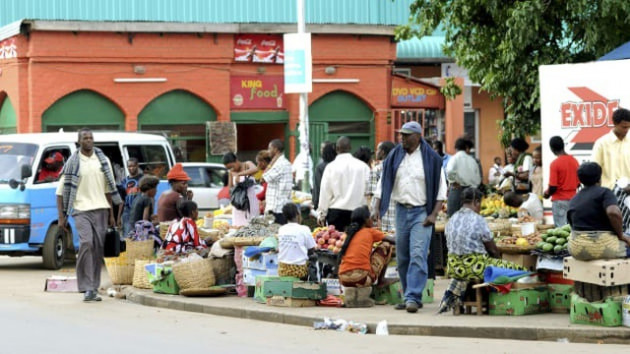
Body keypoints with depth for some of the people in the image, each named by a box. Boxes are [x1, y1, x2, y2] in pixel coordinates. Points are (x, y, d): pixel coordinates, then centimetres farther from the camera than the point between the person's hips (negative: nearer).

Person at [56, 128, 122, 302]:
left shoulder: (103, 160, 11)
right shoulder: (73, 163, 0)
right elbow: (61, 191, 1)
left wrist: (111, 215, 15)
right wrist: (61, 217, -5)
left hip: (101, 209, 4)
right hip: (81, 209, -4)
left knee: (98, 248, 2)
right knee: (86, 243, -21)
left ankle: (94, 288, 10)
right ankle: (87, 288, -18)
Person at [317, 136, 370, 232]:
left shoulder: (331, 167, -4)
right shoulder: (363, 166, 0)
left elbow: (325, 192, -1)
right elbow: (367, 190, 2)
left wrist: (322, 214, 6)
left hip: (336, 211, -2)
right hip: (357, 209, 2)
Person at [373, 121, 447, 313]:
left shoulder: (431, 159, -2)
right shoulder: (394, 157, 8)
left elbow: (441, 189, -1)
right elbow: (383, 184, 12)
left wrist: (434, 214, -10)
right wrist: (377, 208, 2)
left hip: (422, 212, -5)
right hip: (401, 211, 5)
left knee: (418, 256, -14)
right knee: (402, 258, 8)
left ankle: (413, 297, -18)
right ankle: (409, 296, 17)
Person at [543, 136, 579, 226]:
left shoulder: (555, 164, -13)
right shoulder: (574, 161, 4)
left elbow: (553, 187, -14)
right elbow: (578, 183, 10)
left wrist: (547, 194, 6)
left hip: (559, 200, -6)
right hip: (572, 199, 6)